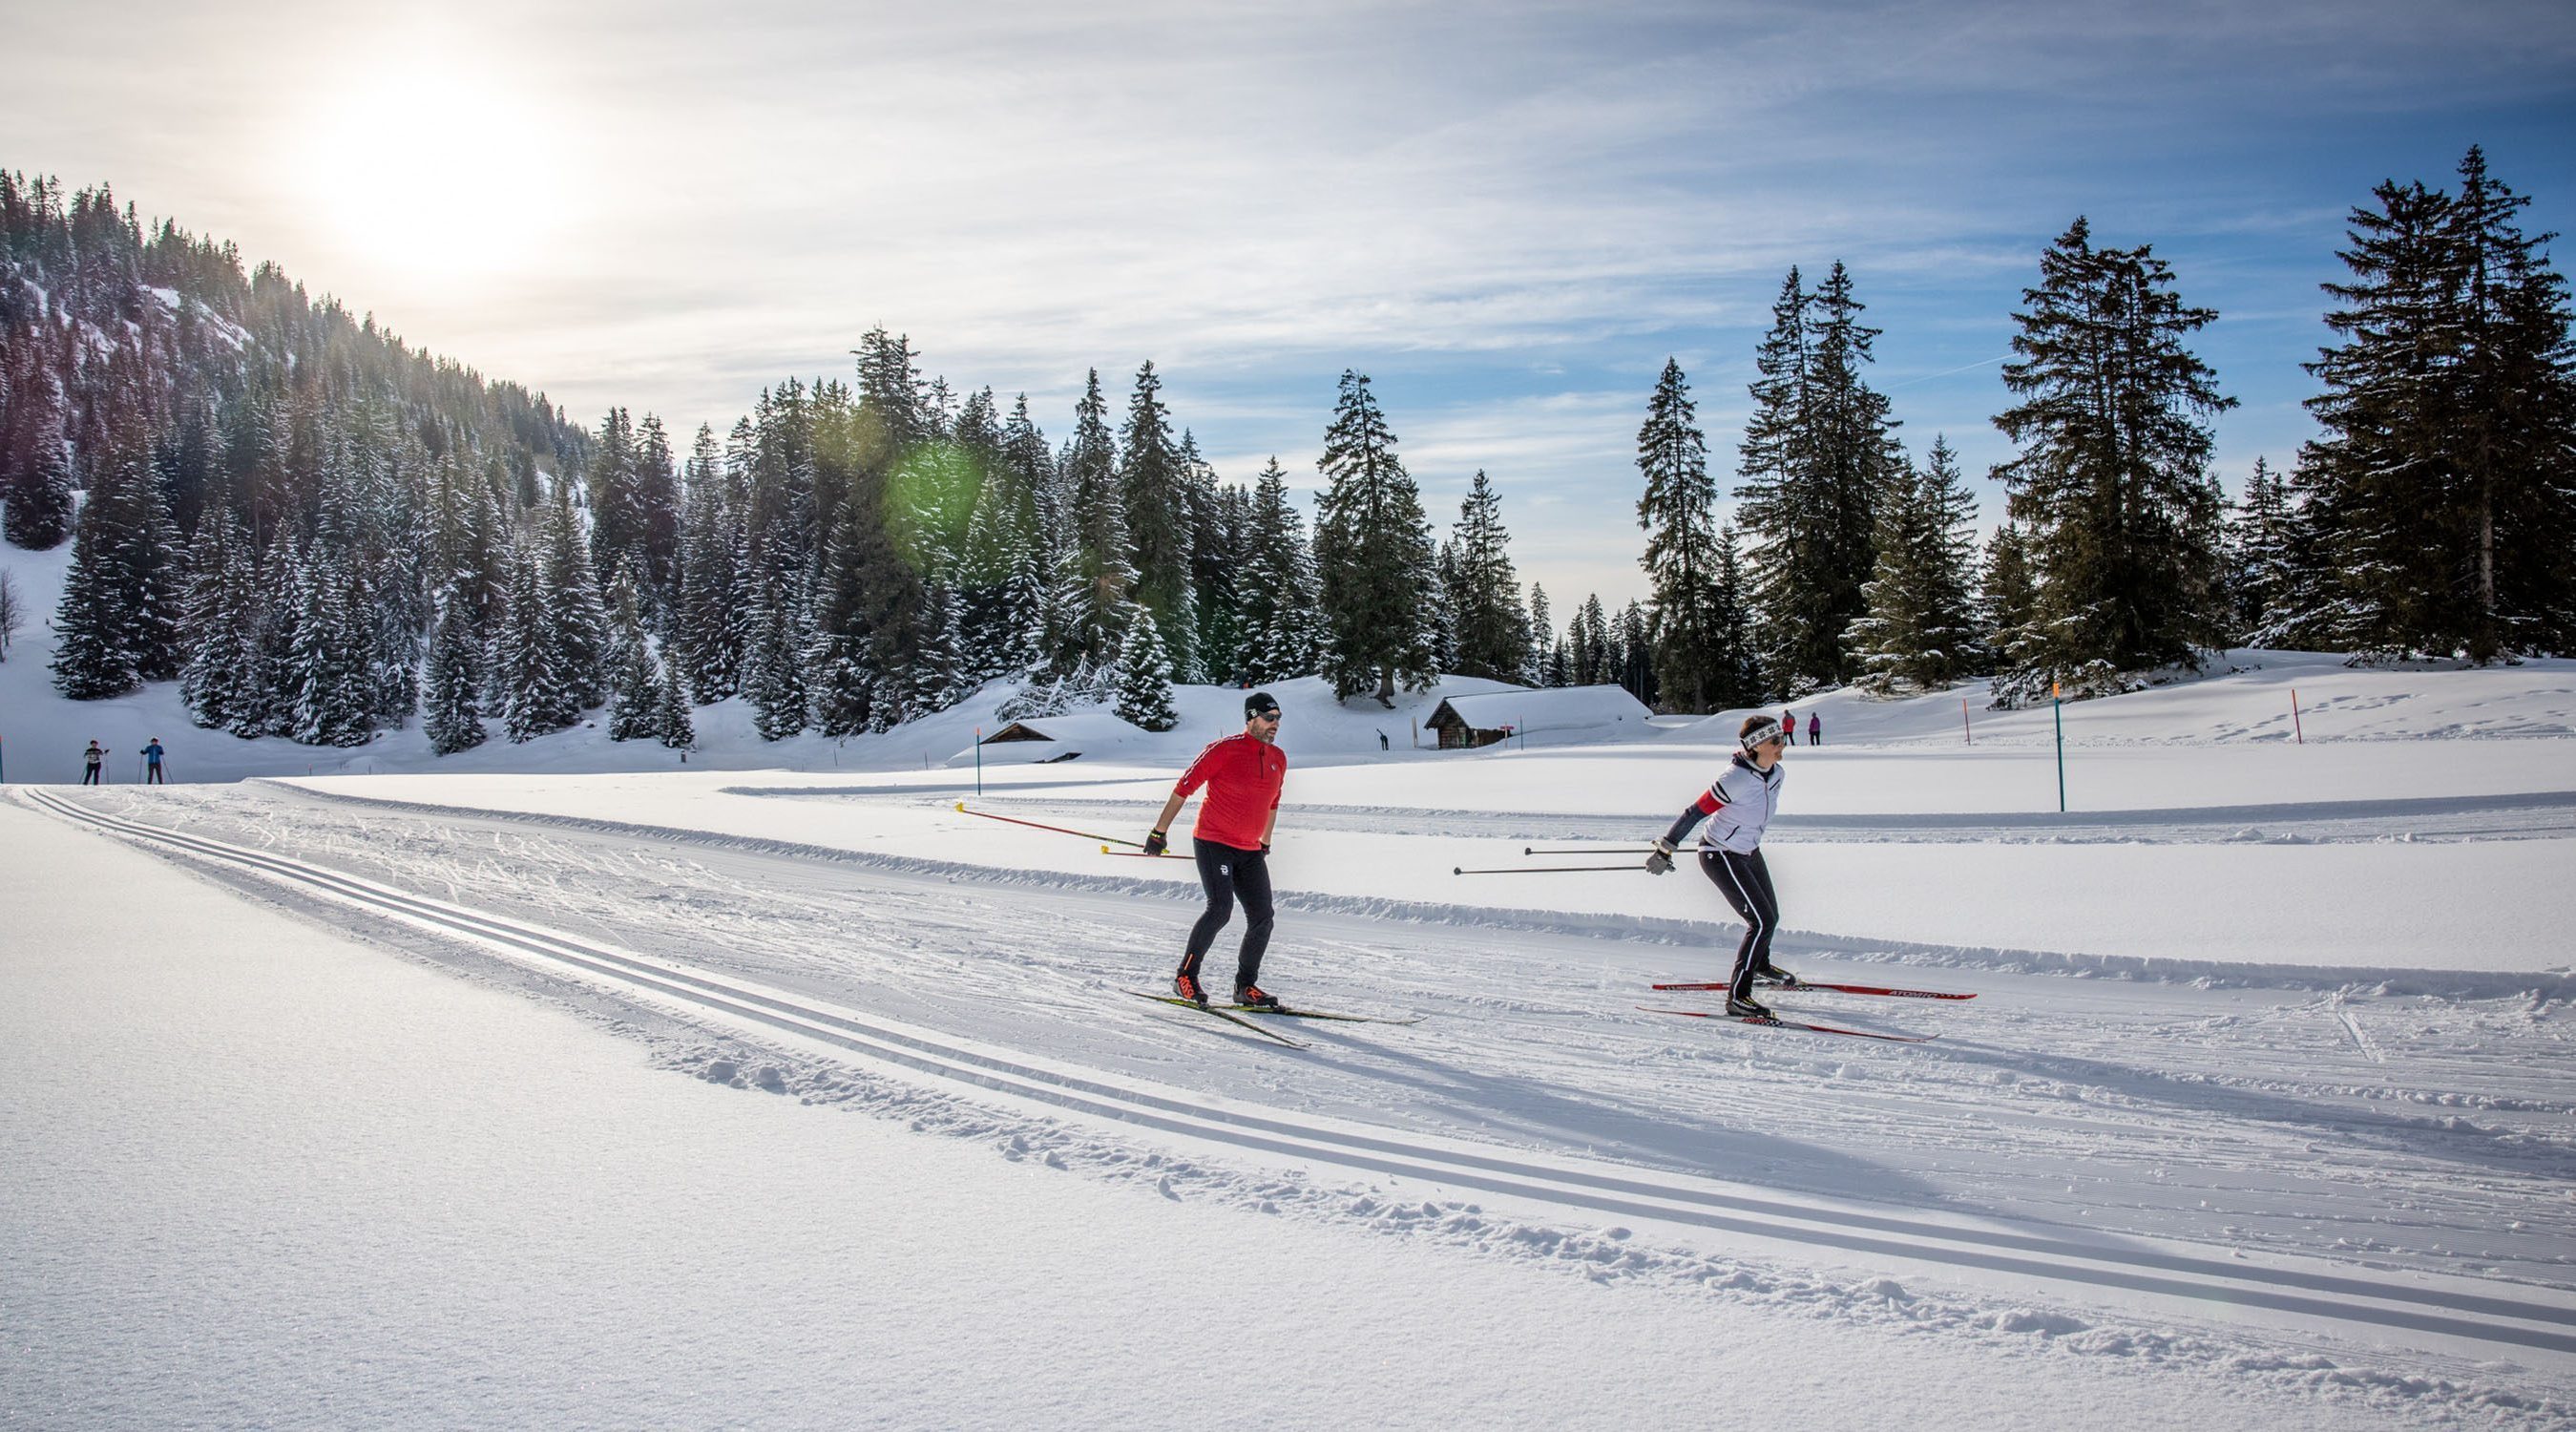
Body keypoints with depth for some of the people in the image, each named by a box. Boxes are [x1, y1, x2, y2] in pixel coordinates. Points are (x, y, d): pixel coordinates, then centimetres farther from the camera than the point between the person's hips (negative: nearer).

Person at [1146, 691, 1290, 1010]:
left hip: (1250, 852, 6)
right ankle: (1185, 977, -6)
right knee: (1220, 909, -20)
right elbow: (1184, 787, -8)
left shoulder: (1278, 758, 9)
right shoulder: (1224, 750, -11)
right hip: (1213, 843, -6)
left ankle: (1246, 987, 13)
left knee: (1262, 918, 0)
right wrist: (1160, 831, -7)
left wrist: (1265, 843, 30)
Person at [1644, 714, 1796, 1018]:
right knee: (1763, 921, -14)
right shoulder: (1736, 778, -30)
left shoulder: (1776, 774, -5)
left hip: (1750, 852, 8)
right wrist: (1665, 849, -20)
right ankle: (1737, 997, -8)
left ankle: (1760, 965, 51)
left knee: (1770, 916, 20)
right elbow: (1695, 812, -25)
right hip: (1721, 857, -8)